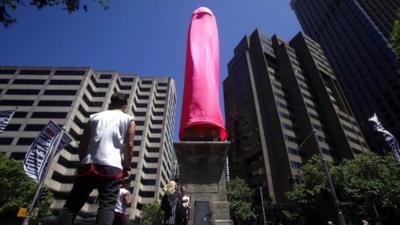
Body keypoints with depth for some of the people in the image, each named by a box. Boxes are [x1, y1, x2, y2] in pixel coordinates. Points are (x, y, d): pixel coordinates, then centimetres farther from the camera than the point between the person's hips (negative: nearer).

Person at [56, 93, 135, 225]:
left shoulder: (94, 117, 19)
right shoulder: (128, 120, 11)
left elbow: (82, 145, 17)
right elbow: (129, 145, 3)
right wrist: (127, 167, 12)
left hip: (88, 164, 3)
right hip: (112, 167, -3)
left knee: (72, 204, 11)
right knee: (107, 206, -3)